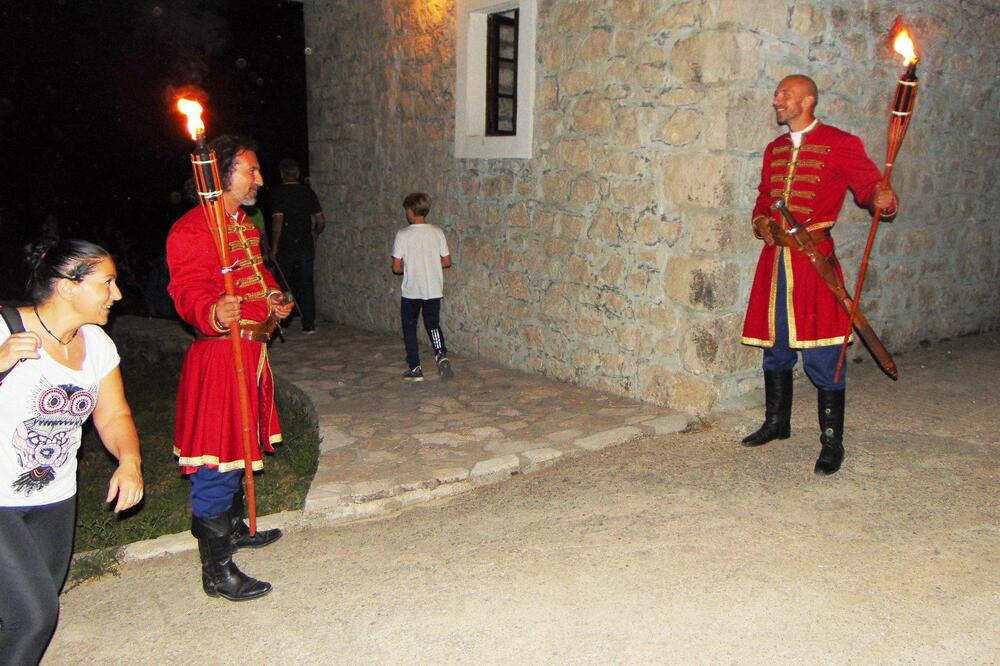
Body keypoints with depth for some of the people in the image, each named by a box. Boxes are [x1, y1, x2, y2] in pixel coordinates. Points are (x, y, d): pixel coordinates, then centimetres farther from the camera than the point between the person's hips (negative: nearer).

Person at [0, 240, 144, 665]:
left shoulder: (96, 344, 1)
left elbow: (114, 416, 7)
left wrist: (129, 461, -12)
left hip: (54, 500, 7)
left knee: (39, 611, 14)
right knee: (35, 614, -12)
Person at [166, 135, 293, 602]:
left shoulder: (245, 225, 16)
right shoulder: (191, 230, -16)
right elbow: (189, 291, -27)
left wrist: (273, 298, 14)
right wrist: (213, 314, -46)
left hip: (250, 349, 10)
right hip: (219, 355, -10)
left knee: (240, 447, 23)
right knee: (216, 464, -4)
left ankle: (234, 528, 42)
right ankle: (217, 571, 5)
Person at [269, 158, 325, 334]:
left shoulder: (278, 192, -8)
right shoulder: (308, 191, 5)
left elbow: (278, 220, -16)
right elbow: (321, 220, 7)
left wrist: (274, 247, -10)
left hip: (285, 247, -3)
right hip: (306, 245, 3)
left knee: (284, 285, 9)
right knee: (306, 284, 6)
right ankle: (309, 325, 3)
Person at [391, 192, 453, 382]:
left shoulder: (403, 235, -11)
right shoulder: (437, 233, -2)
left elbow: (396, 268, -10)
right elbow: (447, 262, 2)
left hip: (411, 290, -3)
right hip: (433, 290, 3)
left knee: (409, 329, 12)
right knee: (433, 324, 16)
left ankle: (415, 369, 14)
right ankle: (441, 355, -10)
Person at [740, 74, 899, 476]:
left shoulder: (840, 144, -2)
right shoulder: (774, 149, 17)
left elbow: (869, 184, -6)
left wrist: (882, 198, -29)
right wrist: (761, 223, 4)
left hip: (814, 258, -6)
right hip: (775, 258, 6)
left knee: (822, 357, -5)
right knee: (775, 348, 15)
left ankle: (832, 442, 7)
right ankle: (777, 422, 33)